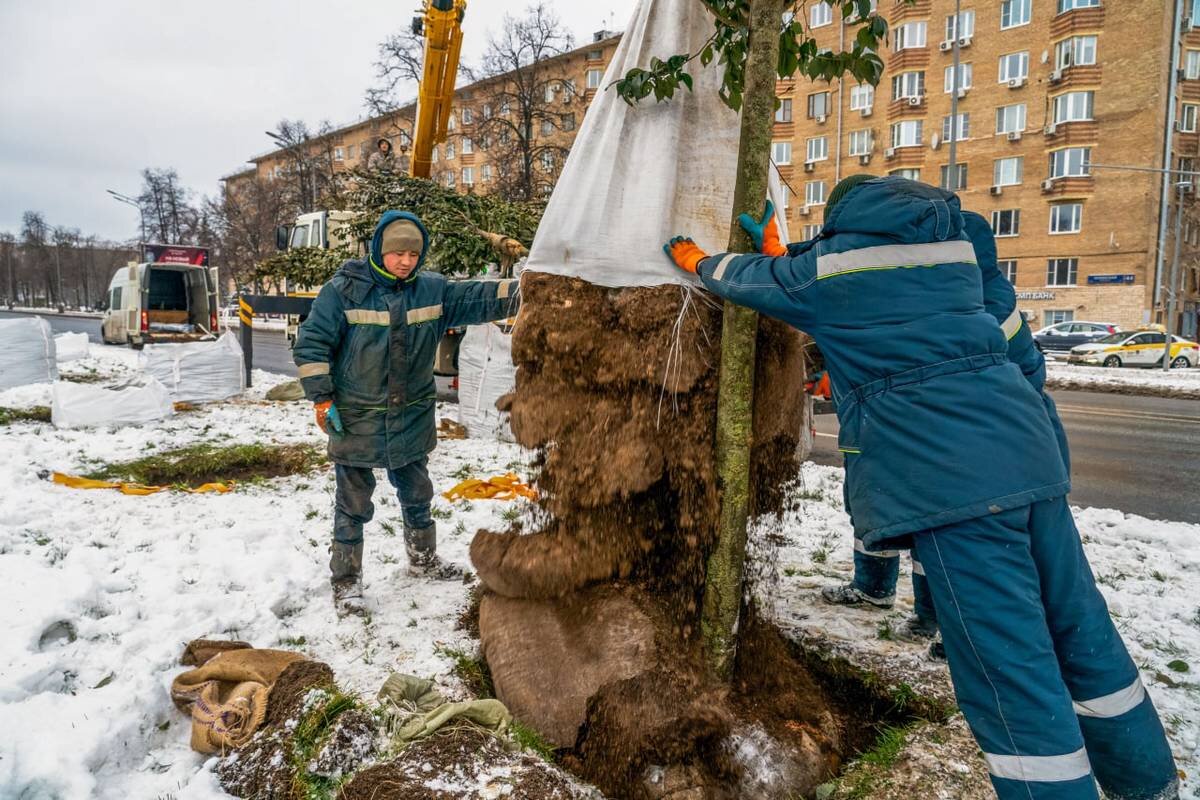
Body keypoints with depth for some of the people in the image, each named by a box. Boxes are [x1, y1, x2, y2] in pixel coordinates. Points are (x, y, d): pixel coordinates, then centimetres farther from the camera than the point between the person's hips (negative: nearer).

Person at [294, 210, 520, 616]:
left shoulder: (433, 290, -1)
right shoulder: (344, 289, -12)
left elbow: (478, 297, -6)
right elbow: (312, 343, -10)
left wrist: (523, 292, -21)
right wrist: (322, 400, -13)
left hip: (412, 419, 5)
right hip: (356, 421, -4)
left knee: (417, 494, 21)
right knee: (353, 505, 6)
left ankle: (423, 558, 42)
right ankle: (345, 580, 22)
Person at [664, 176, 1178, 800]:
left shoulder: (835, 264, 0)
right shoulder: (949, 249, 18)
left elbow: (762, 283, 17)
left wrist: (702, 263, 37)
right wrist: (780, 254, 40)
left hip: (947, 477, -8)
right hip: (1026, 450, 8)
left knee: (1008, 666, -3)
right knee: (1078, 628, 19)